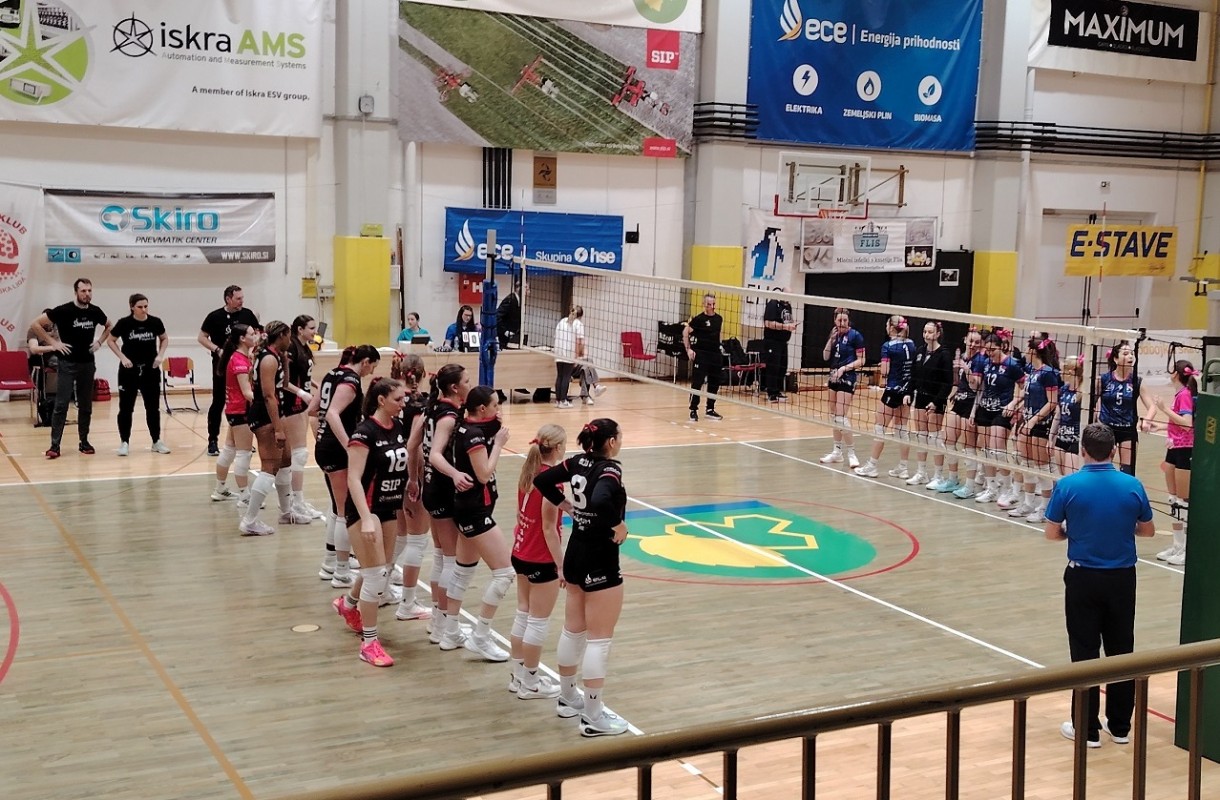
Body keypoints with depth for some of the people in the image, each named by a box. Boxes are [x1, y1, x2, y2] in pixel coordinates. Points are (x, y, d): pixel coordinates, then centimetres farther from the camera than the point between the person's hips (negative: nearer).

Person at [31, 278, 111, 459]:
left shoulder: (95, 312, 2)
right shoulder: (63, 310, -11)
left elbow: (109, 326, 23)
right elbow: (35, 324, -9)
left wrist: (99, 341, 7)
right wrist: (53, 343, -12)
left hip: (88, 363, 4)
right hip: (67, 363, -4)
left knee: (86, 405, 10)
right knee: (61, 404, -7)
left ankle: (84, 442, 19)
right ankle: (55, 445, -5)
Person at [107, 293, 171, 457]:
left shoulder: (155, 322, -5)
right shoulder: (124, 323, -10)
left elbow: (165, 339, 12)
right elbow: (110, 340, 3)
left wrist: (160, 355, -3)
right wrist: (122, 357, -9)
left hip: (150, 370, 2)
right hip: (129, 370, -2)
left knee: (153, 407, 8)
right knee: (126, 407, 2)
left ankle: (156, 441, 19)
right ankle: (124, 442, 11)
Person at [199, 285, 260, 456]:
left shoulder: (247, 314, 2)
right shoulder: (215, 317, -6)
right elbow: (201, 337, -2)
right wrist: (216, 349, -15)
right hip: (222, 365, -3)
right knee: (218, 403, 1)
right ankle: (213, 441, 8)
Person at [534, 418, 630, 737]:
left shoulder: (578, 462, 2)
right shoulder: (610, 469, -20)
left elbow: (542, 481, 7)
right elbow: (601, 501, -38)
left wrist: (567, 506, 8)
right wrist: (619, 525, -23)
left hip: (575, 555, 8)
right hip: (601, 560, -8)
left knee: (573, 631, 20)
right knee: (599, 639, 0)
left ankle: (567, 698, 34)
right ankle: (594, 716, 6)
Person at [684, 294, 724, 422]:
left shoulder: (719, 319, 8)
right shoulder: (698, 319, -8)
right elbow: (685, 332, -6)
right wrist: (688, 349, -13)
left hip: (715, 354, 6)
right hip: (701, 354, -6)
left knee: (714, 383, 10)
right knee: (697, 382, -6)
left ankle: (710, 410, 22)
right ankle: (693, 410, 3)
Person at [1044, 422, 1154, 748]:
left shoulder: (1067, 486, -12)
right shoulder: (1132, 486, -5)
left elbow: (1052, 533, -7)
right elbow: (1148, 530, 7)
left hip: (1083, 578, -2)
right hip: (1122, 578, 2)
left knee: (1085, 653, 6)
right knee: (1121, 651, 13)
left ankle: (1087, 728, 10)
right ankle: (1120, 726, 21)